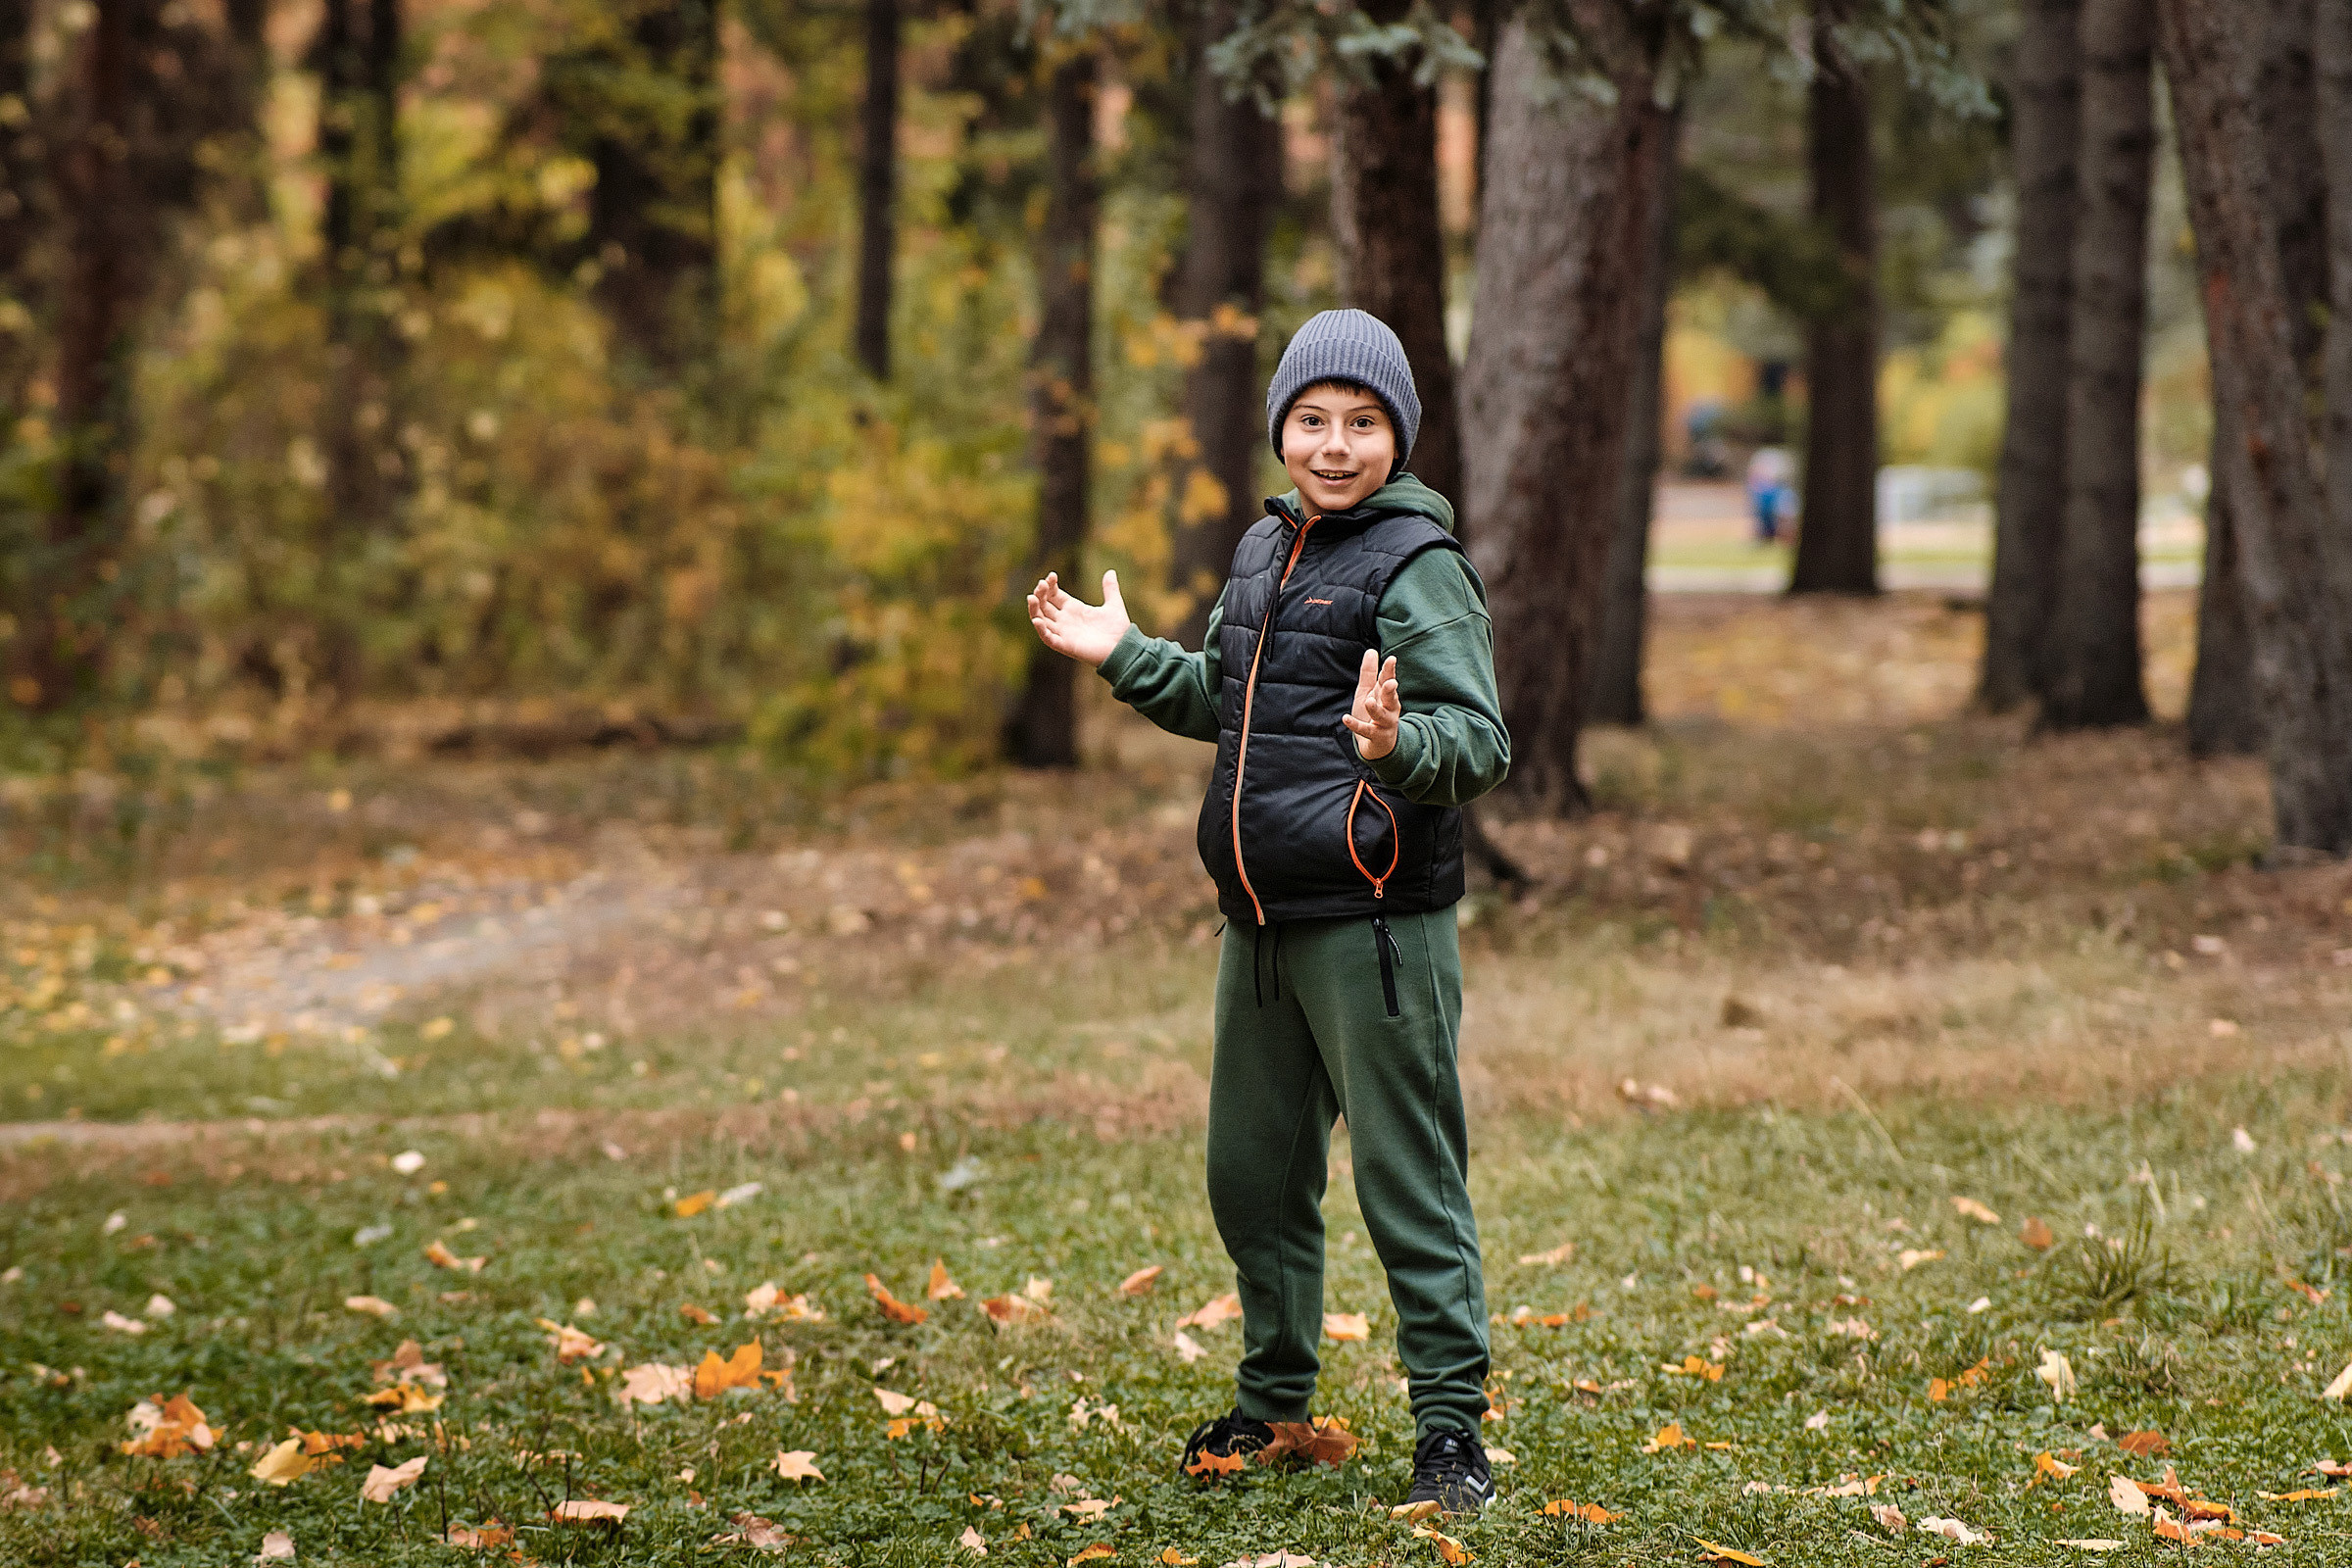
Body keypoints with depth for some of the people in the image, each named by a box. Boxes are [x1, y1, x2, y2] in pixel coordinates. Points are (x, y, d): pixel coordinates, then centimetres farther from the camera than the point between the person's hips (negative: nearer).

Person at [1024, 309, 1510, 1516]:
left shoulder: (1418, 566, -12)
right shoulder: (1265, 550, 13)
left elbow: (1480, 741, -20)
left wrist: (1396, 744, -38)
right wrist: (1124, 657, 21)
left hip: (1375, 926, -8)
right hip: (1261, 921, 8)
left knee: (1408, 1181, -4)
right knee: (1252, 1173, 17)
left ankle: (1450, 1428, 3)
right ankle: (1272, 1398, 32)